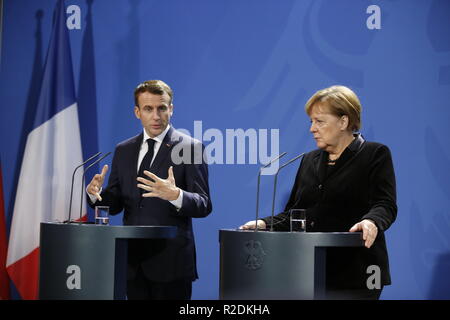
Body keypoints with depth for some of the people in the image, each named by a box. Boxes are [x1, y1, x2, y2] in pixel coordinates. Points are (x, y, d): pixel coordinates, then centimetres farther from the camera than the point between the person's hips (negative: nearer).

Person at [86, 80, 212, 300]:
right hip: (133, 260, 5)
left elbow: (204, 206, -9)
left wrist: (175, 196, -30)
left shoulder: (190, 148, -4)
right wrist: (96, 194, -10)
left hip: (170, 260, -5)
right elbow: (115, 205, 12)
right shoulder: (124, 150, 12)